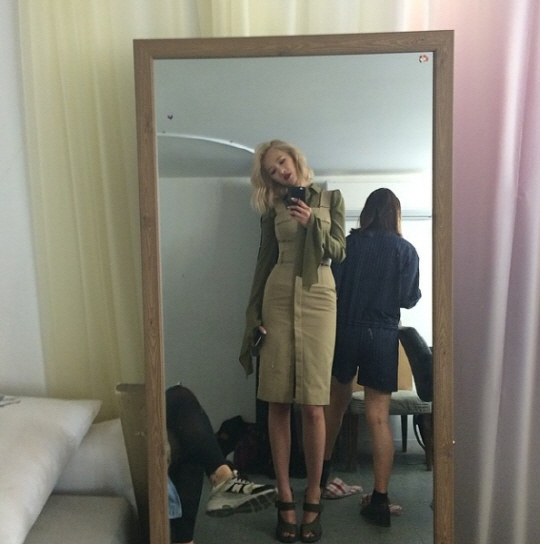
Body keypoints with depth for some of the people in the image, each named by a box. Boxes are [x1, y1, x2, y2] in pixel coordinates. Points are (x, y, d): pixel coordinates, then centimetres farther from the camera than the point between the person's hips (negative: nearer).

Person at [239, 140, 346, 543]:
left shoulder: (330, 199, 11)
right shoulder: (273, 209, 12)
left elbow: (338, 252, 5)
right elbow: (264, 261, 10)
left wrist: (312, 223, -10)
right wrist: (254, 313, 5)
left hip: (318, 301, -1)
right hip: (279, 300, 1)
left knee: (313, 404, -6)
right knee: (278, 403, -1)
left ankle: (313, 499, 6)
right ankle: (285, 498, 7)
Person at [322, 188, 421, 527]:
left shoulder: (348, 243, 0)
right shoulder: (405, 249, -1)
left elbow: (332, 285, -1)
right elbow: (409, 299, -2)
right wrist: (403, 294, 19)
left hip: (345, 330, 2)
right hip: (382, 335, -1)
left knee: (337, 401, 21)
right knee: (379, 417, -1)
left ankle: (323, 471, 35)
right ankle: (380, 500, -1)